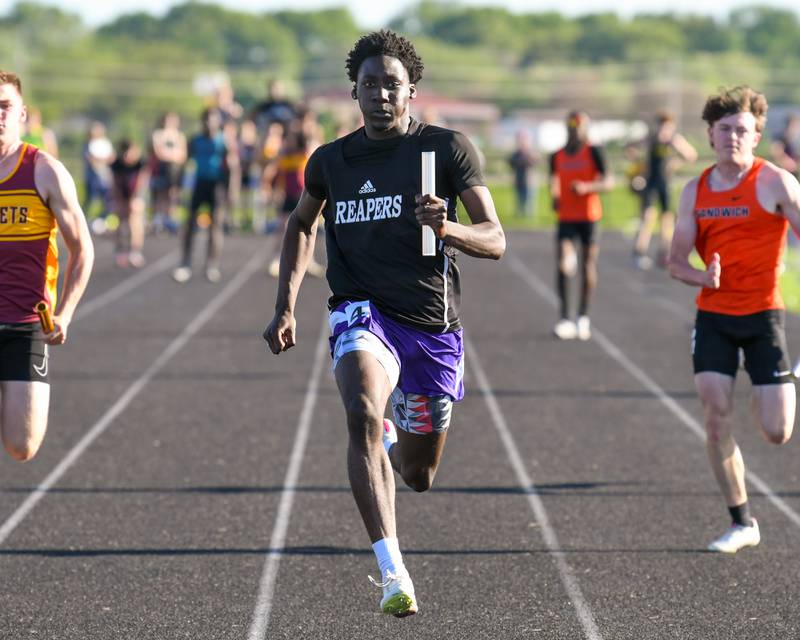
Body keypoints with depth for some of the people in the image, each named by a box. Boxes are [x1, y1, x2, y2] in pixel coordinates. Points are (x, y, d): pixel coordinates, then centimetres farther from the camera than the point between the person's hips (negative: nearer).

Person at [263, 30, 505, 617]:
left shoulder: (448, 148, -3)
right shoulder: (330, 161, 4)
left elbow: (495, 241, -6)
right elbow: (302, 225, 24)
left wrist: (446, 227, -28)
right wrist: (285, 308, 14)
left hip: (433, 325, 1)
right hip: (362, 312, 0)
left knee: (419, 476, 11)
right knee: (364, 416, -33)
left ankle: (392, 446, 52)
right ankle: (393, 573, -37)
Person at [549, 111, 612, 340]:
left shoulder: (593, 152, -3)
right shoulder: (557, 157, 8)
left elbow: (608, 182, -8)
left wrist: (587, 187, -25)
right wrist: (555, 198, 3)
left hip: (589, 216, -2)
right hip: (566, 217, 2)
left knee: (588, 265, 5)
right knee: (562, 264, -13)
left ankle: (583, 317, 19)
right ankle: (565, 318, -9)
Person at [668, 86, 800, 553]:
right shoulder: (695, 191, 6)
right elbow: (677, 262, 9)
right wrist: (702, 277, -13)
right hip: (713, 316, 3)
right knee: (717, 418, -7)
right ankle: (742, 523, 6)